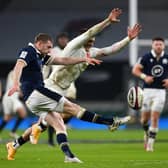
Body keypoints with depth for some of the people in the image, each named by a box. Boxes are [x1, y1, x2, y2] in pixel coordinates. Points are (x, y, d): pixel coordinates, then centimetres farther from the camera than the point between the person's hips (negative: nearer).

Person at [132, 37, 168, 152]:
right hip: (148, 90, 0)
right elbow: (135, 70, -2)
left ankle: (150, 142, -3)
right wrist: (144, 77, -19)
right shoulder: (146, 57, -2)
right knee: (145, 117, 3)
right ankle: (147, 133, 35)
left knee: (155, 117, -9)